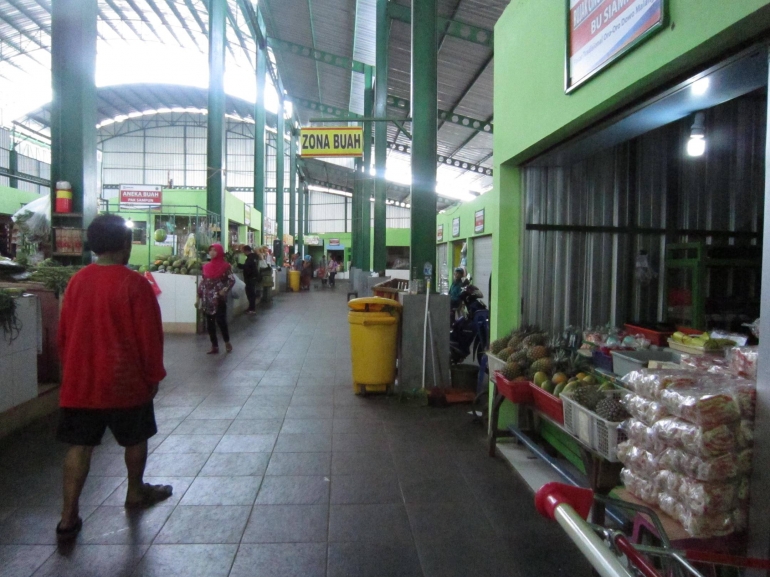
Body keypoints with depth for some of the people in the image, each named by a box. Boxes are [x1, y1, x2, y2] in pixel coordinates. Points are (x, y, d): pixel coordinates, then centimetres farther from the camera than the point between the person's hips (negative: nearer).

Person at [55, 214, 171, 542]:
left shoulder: (77, 282, 0)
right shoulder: (135, 284, -15)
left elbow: (64, 333, 8)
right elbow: (149, 336, -12)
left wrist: (69, 371, 20)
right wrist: (154, 376, 1)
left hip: (80, 381, 4)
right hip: (125, 380, -4)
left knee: (79, 445, 10)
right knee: (135, 438, 17)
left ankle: (68, 517, 9)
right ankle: (136, 493, 34)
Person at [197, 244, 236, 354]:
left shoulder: (225, 266, -4)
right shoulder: (207, 266, 11)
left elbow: (232, 280, -9)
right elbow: (203, 282, 14)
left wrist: (225, 290, -24)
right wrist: (199, 298, 13)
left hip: (219, 299, -5)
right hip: (207, 299, 5)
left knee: (221, 320, -8)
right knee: (210, 323, 6)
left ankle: (227, 342, 15)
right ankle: (214, 347, 13)